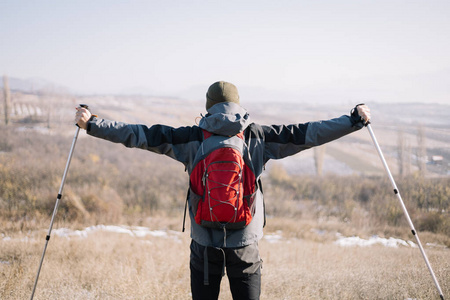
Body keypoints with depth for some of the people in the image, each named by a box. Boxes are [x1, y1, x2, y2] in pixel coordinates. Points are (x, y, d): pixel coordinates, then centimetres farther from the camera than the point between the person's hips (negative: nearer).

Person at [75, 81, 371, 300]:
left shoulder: (191, 138, -4)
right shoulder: (259, 137, -2)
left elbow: (142, 135, -4)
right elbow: (306, 133, 1)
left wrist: (91, 124, 2)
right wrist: (355, 120, 9)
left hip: (204, 244, 0)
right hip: (246, 243, 0)